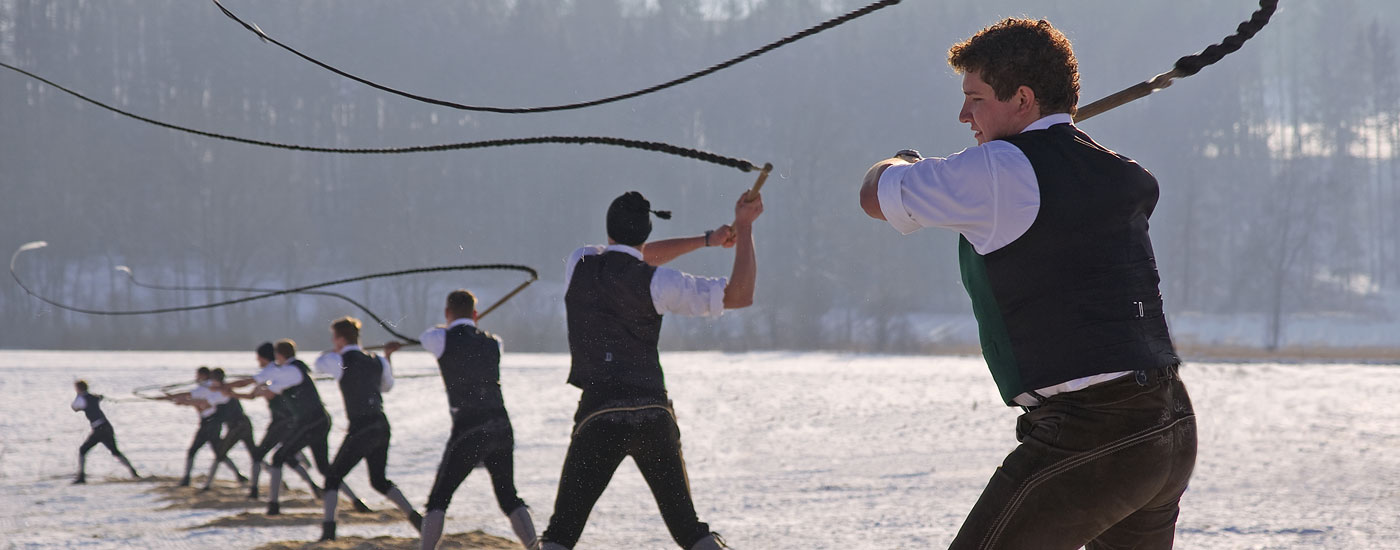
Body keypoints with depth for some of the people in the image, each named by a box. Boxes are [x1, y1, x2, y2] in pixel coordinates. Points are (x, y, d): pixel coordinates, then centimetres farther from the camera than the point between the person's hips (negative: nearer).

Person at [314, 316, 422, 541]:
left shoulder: (339, 361, -7)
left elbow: (319, 363, 16)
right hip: (382, 425, 6)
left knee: (333, 477, 4)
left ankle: (328, 529, -8)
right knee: (379, 480, 20)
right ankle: (415, 517, 8)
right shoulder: (377, 362, 10)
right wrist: (386, 357, 30)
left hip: (361, 428, -6)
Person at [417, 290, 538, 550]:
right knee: (509, 497, 16)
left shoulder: (440, 339, -1)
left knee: (438, 499, 4)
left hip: (469, 431, -4)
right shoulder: (493, 343, 11)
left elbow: (422, 340, 24)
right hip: (501, 428, 4)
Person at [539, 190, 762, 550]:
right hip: (654, 414, 0)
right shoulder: (655, 282, -2)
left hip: (600, 414, 0)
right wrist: (744, 227, 2)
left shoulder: (579, 265, 7)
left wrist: (707, 239, 25)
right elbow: (739, 296, -3)